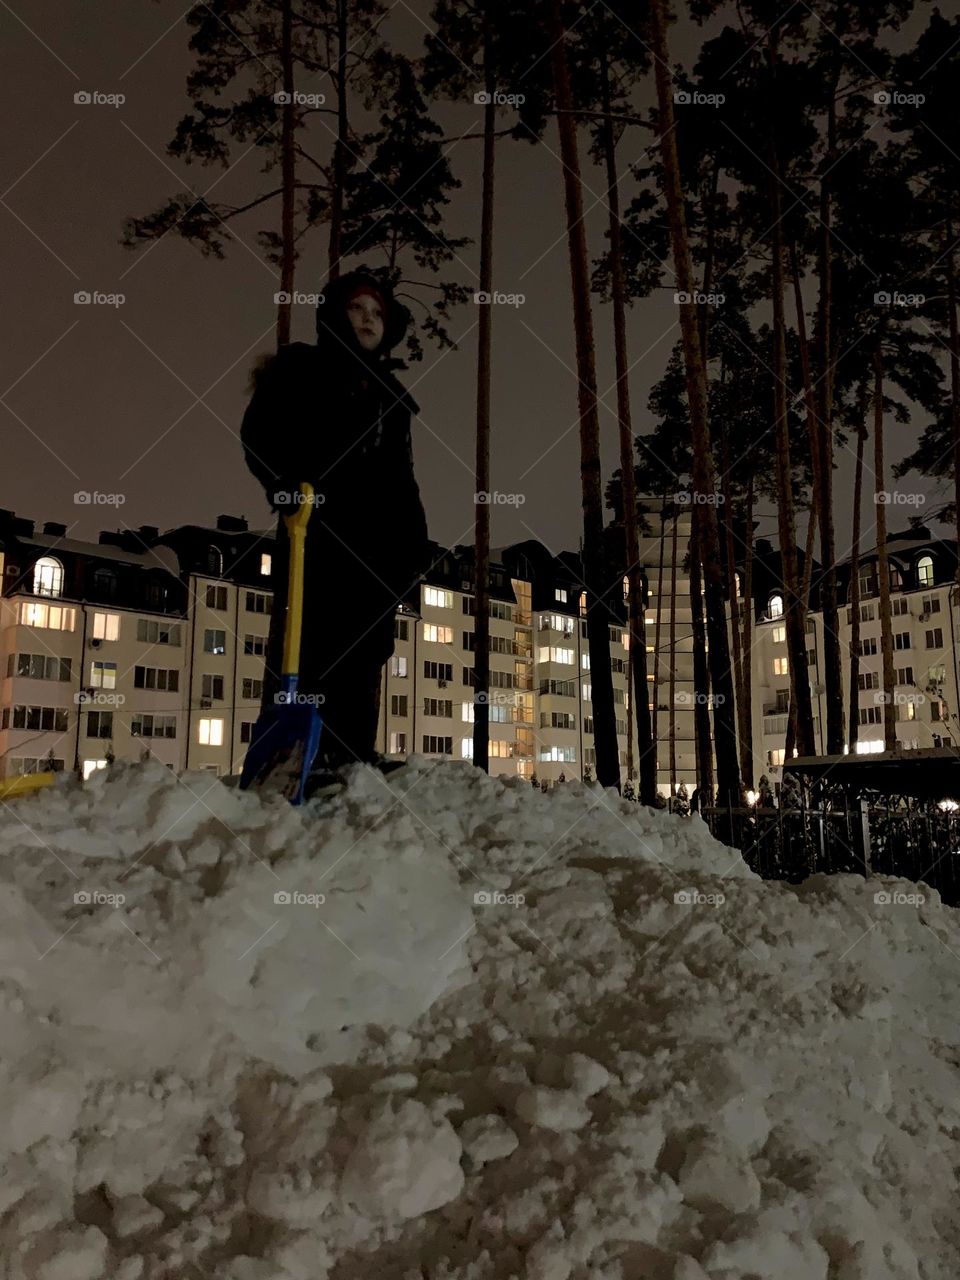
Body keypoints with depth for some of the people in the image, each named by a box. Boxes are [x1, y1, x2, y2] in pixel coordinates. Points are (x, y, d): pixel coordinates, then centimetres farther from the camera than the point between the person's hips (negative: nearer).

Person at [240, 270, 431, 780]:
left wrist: (415, 541, 14)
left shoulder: (389, 394, 28)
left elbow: (403, 479, 26)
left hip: (375, 542, 6)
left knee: (364, 652, 1)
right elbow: (259, 431, 0)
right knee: (302, 645, -12)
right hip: (314, 532, -5)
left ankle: (353, 760, 3)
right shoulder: (301, 368, 12)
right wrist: (285, 480, -19)